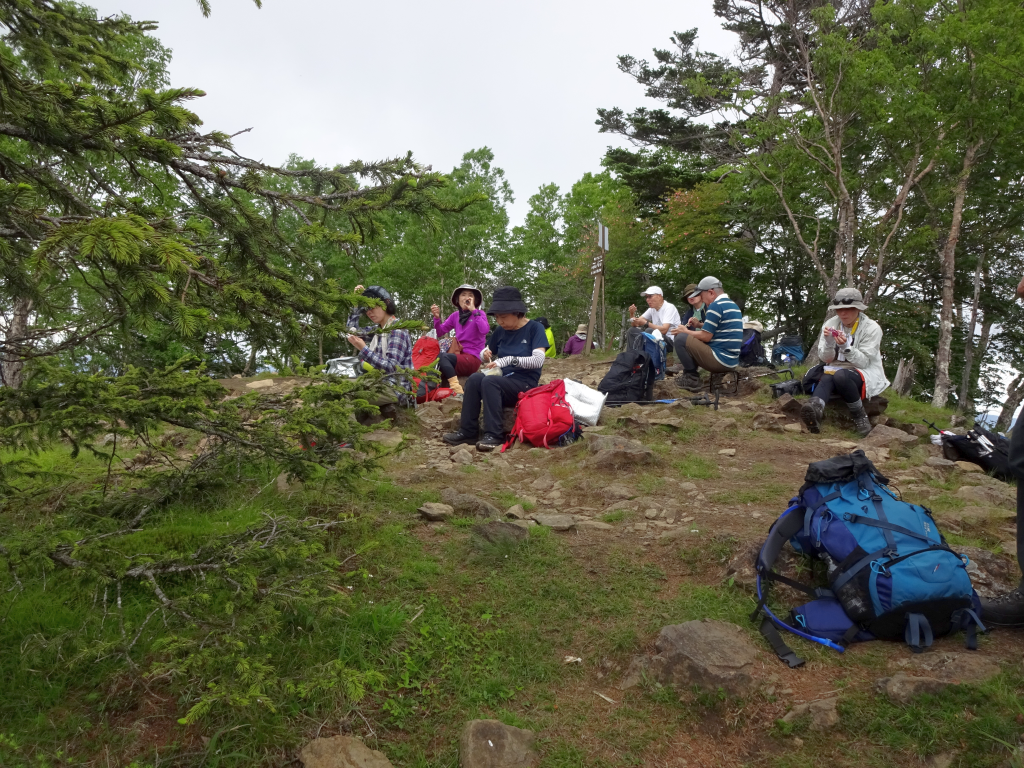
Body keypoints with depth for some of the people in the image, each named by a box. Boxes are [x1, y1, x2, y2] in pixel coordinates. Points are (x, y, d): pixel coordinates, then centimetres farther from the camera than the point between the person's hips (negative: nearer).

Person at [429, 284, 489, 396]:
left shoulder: (480, 313, -1)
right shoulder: (455, 315, 12)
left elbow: (484, 330, -21)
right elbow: (440, 333, 11)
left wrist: (474, 310, -17)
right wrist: (437, 317, -6)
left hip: (473, 358, -5)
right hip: (459, 355, 5)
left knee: (442, 356, -29)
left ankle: (457, 390, -30)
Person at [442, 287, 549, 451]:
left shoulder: (535, 328, -7)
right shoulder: (500, 331, 9)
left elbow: (538, 360, -19)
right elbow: (486, 353, 22)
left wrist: (509, 359, -28)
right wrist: (485, 355, -3)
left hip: (525, 384, -5)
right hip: (503, 380, 5)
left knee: (489, 381, -31)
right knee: (474, 379, -23)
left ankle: (494, 434, -30)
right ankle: (468, 432, -23)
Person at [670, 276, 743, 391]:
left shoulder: (716, 305, -13)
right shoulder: (732, 304, 16)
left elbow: (706, 336, -15)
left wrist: (685, 331, 1)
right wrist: (699, 325, 15)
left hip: (720, 360, -10)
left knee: (680, 338, -11)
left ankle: (692, 379, -2)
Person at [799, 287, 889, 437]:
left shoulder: (872, 328, -7)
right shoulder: (831, 324, 2)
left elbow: (863, 362, -13)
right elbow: (826, 359, 3)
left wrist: (846, 347, -29)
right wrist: (828, 342, -18)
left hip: (866, 373, -3)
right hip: (836, 370, 3)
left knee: (841, 376, -36)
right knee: (826, 378, -33)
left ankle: (860, 417, -22)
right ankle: (815, 410, -65)